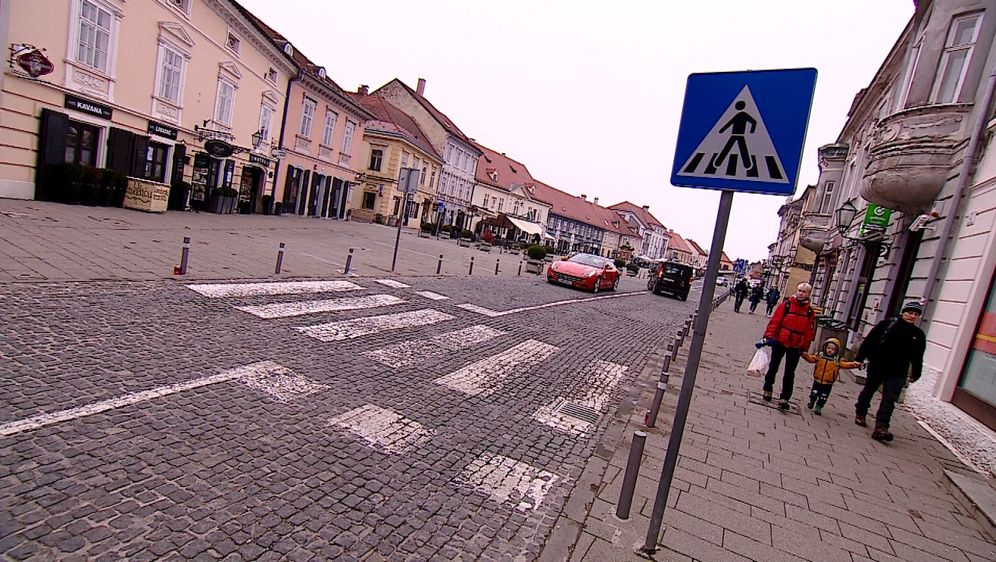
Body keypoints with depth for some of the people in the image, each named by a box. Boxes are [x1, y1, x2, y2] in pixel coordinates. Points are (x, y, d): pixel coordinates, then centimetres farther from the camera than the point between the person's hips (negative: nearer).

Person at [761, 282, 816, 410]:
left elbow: (810, 332, 4)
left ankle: (784, 398, 3)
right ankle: (767, 389, 32)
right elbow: (775, 321, -8)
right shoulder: (787, 305, -5)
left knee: (789, 373, 0)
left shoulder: (810, 312, 0)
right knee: (773, 367, 14)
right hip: (779, 342, 0)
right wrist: (769, 336, -15)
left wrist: (804, 348, 4)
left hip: (796, 347, 0)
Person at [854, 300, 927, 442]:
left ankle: (880, 428, -14)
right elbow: (869, 341, -5)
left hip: (897, 374, 1)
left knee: (889, 400, -8)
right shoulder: (887, 324, -7)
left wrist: (915, 374, 15)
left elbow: (917, 358, 13)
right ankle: (860, 414, 36)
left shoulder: (918, 335, 3)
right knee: (868, 392, 15)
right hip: (877, 367, -1)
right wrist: (859, 358, -7)